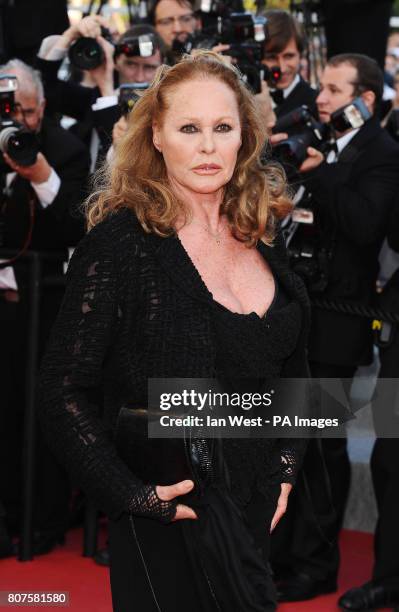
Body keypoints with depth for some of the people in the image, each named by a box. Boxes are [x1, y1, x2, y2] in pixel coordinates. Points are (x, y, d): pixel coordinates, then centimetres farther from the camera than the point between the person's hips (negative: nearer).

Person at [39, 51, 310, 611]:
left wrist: (287, 467, 6)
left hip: (261, 504, 7)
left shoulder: (262, 235, 4)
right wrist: (136, 497, -19)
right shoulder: (119, 243, -16)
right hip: (173, 522, -6)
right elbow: (65, 393, -15)